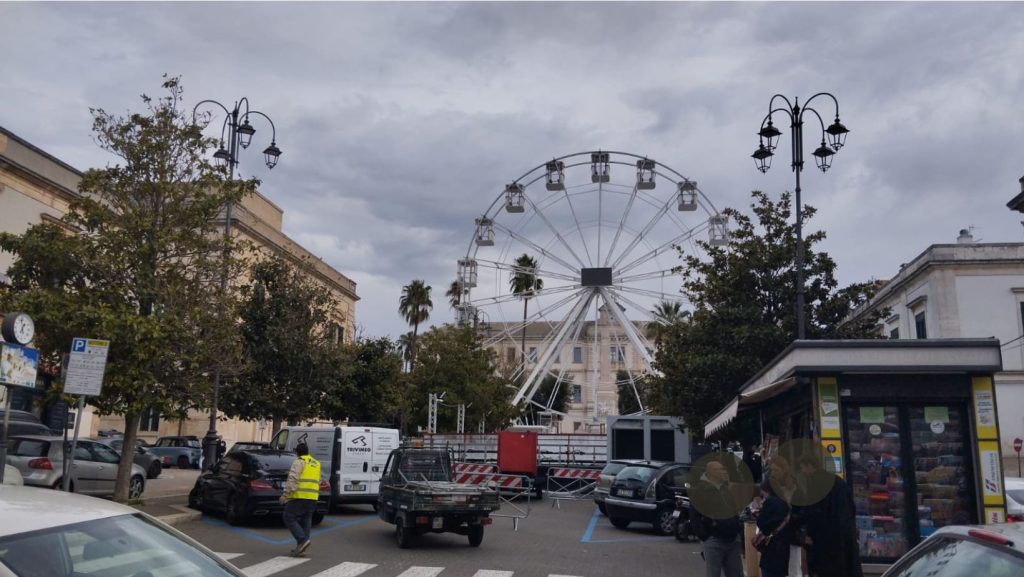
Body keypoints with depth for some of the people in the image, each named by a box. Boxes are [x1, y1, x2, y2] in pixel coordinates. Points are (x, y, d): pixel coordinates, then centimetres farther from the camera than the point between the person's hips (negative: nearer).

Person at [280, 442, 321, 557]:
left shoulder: (299, 462, -5)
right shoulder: (316, 463, 19)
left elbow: (293, 479, -16)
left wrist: (285, 494, -15)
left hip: (299, 496, -7)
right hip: (312, 497, 7)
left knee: (289, 518, 0)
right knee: (305, 521, 10)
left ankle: (302, 540, -14)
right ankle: (301, 547, 9)